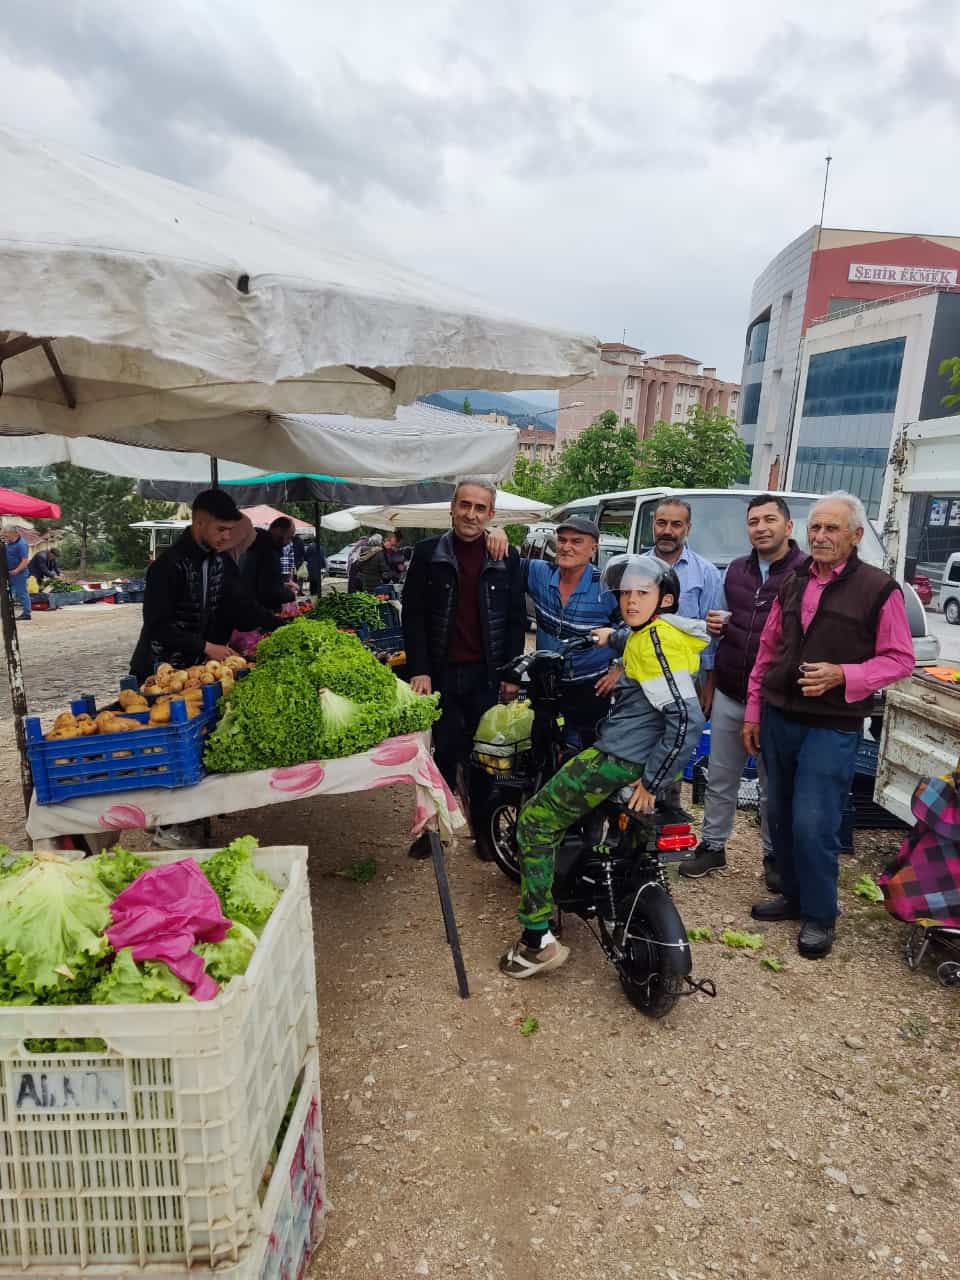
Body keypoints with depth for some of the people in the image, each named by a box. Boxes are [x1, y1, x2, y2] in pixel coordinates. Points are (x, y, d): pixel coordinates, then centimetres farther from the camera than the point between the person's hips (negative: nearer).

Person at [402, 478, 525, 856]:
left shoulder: (507, 557, 5)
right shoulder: (427, 553, 2)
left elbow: (516, 620, 6)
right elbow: (413, 615, 0)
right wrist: (419, 669, -7)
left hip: (487, 674, 1)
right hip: (441, 672, 0)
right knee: (444, 752, 7)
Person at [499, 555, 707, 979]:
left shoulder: (654, 638, -18)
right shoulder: (665, 630, 10)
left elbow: (686, 718, -25)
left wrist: (651, 781, -22)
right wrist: (613, 637, 45)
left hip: (621, 759, -11)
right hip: (647, 758, 11)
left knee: (536, 821, -2)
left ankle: (537, 940, -1)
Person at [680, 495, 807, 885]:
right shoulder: (735, 570, 11)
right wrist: (715, 625, 0)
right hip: (728, 695, 5)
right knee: (720, 779, 14)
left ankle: (775, 856, 28)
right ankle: (712, 845, 29)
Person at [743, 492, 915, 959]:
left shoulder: (879, 589, -6)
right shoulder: (793, 583, 10)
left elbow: (900, 659, -5)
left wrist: (842, 674, -21)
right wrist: (753, 711, 12)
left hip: (832, 727, -5)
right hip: (779, 719, 6)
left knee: (813, 825, -5)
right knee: (780, 817, 14)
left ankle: (819, 916, 16)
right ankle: (793, 895, 32)